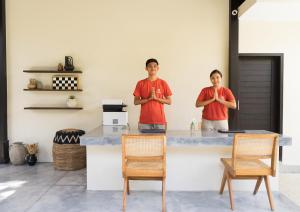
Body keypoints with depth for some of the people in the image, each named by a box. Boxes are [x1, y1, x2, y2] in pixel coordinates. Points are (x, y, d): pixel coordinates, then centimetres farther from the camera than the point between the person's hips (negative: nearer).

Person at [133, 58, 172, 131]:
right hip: (144, 121, 0)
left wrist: (156, 98, -11)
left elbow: (169, 101, 3)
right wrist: (149, 98, -13)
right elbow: (136, 102, 1)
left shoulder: (163, 83, 3)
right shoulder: (140, 83, 3)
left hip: (160, 120, 0)